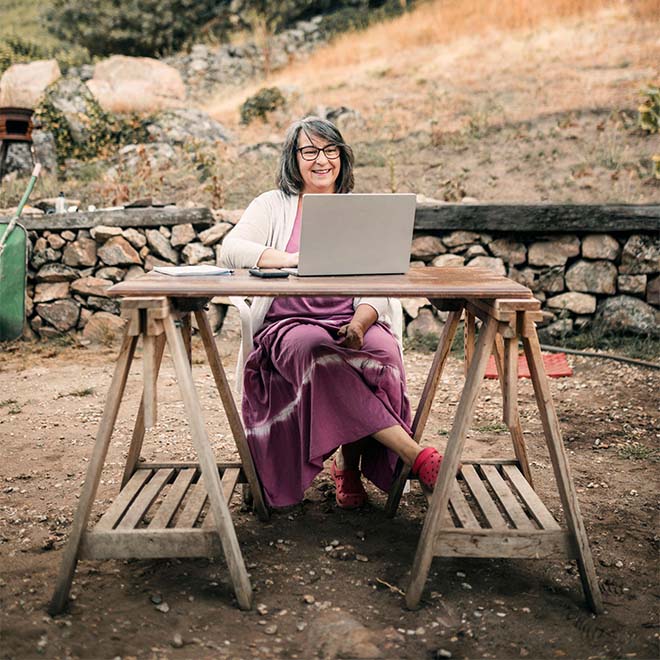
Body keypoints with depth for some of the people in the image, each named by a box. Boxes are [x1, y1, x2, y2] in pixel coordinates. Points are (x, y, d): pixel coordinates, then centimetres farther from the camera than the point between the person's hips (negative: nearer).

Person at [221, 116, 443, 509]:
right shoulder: (274, 205, 12)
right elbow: (231, 249, -6)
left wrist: (360, 322, -19)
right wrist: (297, 258, -20)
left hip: (352, 324, 2)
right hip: (289, 325, -1)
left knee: (382, 349, -33)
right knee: (316, 349, -36)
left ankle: (349, 464, -16)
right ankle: (414, 454, -37)